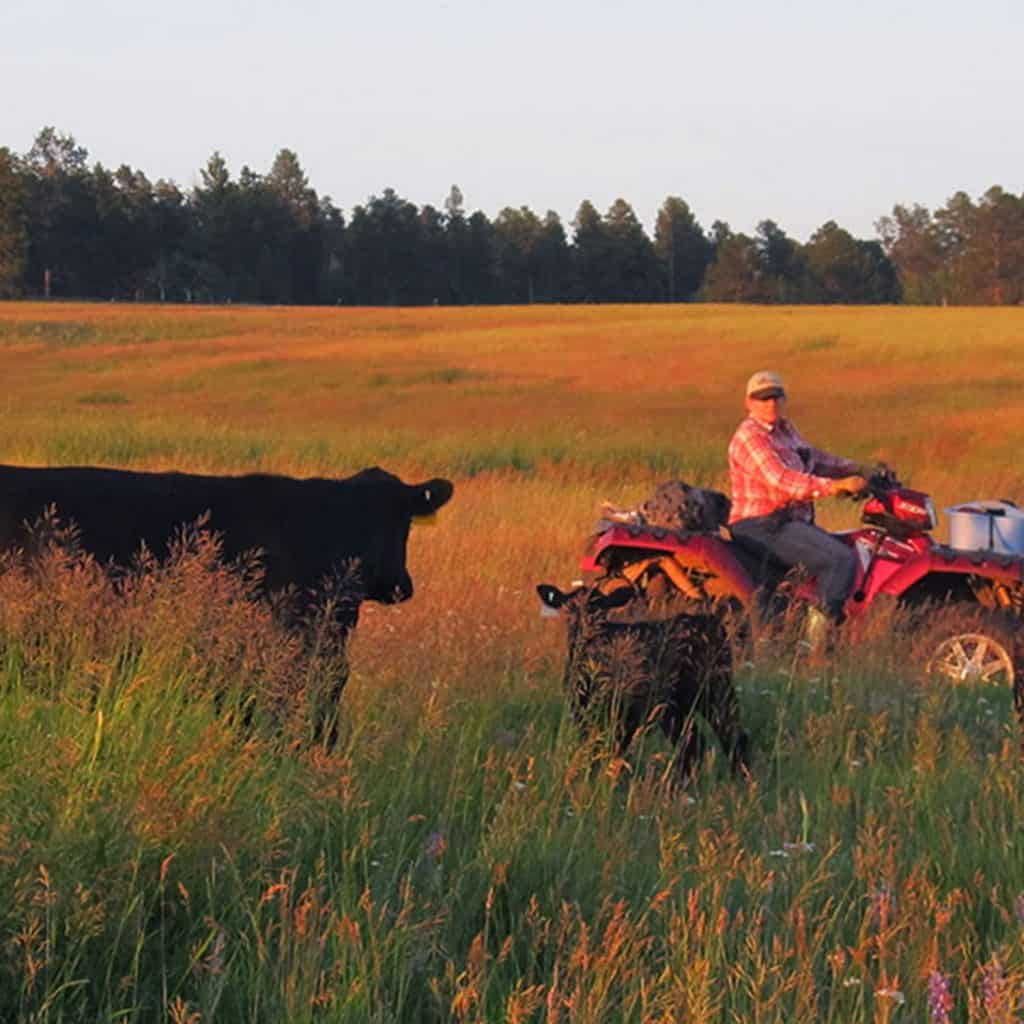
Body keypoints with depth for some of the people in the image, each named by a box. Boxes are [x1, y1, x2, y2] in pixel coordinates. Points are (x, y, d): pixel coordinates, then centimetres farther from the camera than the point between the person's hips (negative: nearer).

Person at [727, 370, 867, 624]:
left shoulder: (785, 429, 15)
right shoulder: (749, 436, -16)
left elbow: (812, 458, 31)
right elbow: (780, 479, -28)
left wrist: (853, 468, 20)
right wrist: (833, 486, -34)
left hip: (790, 522, 11)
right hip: (762, 527, -11)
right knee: (841, 560, -24)